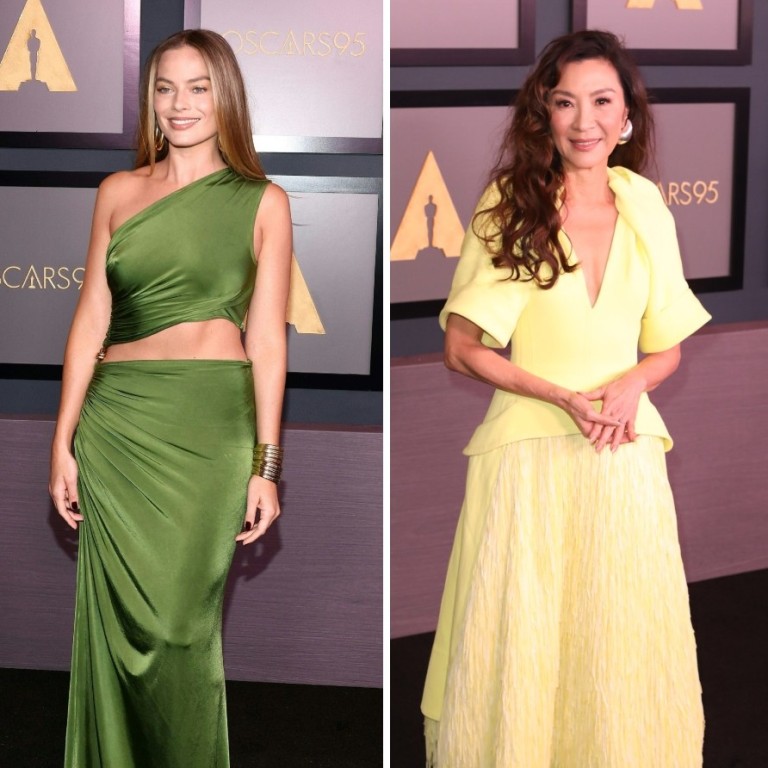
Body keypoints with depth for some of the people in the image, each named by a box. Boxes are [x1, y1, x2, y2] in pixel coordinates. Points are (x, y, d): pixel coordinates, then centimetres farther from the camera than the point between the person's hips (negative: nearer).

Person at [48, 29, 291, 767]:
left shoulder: (262, 203, 4)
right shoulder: (117, 193, 10)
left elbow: (266, 338, 1)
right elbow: (90, 320, 9)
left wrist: (266, 463, -3)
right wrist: (63, 442, 5)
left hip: (208, 426, -2)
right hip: (116, 423, 3)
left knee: (178, 625, -2)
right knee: (117, 622, 5)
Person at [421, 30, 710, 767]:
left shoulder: (646, 210, 4)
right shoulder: (509, 207, -5)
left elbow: (667, 348, 12)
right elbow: (463, 349, -4)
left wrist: (631, 384, -10)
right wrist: (563, 396, -14)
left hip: (625, 453, 3)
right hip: (528, 451, -2)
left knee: (621, 651, 8)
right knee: (519, 648, 4)